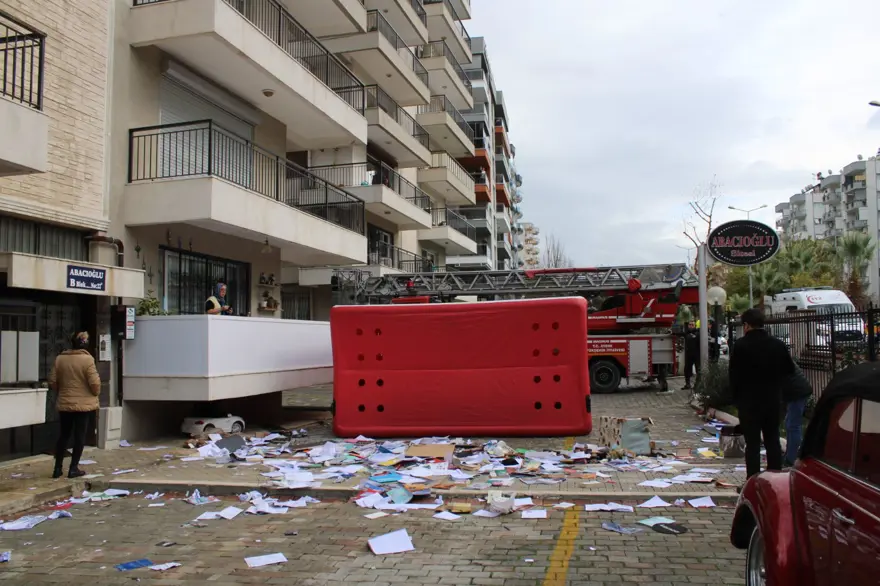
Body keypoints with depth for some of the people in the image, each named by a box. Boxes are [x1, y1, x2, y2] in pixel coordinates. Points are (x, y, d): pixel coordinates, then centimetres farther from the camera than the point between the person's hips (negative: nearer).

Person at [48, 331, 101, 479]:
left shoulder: (60, 358, 3)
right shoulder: (87, 359, -12)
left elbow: (52, 382, 6)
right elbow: (94, 383, -15)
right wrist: (96, 393, 5)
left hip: (64, 404, 5)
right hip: (84, 404, -4)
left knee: (63, 435, 14)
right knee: (80, 436, 3)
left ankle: (58, 468, 17)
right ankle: (73, 468, 5)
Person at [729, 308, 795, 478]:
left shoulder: (741, 345, -13)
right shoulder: (778, 344, 2)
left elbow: (734, 375, -8)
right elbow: (789, 370, 12)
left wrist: (736, 397, 4)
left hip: (749, 401, -4)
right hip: (773, 400, 4)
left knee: (752, 443, 0)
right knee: (773, 441, 13)